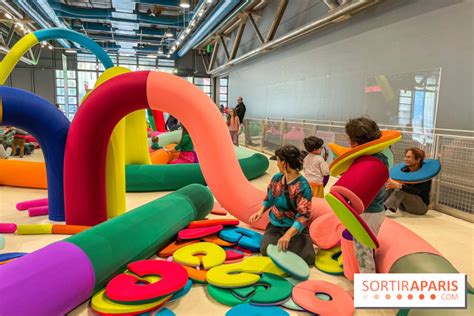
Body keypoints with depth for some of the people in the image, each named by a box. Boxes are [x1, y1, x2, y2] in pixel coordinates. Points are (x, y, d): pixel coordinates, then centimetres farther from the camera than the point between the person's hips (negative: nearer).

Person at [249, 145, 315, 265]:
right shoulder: (276, 178, -2)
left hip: (295, 229, -4)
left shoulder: (302, 186, -21)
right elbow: (269, 198, 15)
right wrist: (261, 211, -3)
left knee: (307, 258, -21)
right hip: (275, 226, 4)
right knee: (266, 250, -21)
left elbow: (304, 216, -26)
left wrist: (288, 234, -37)